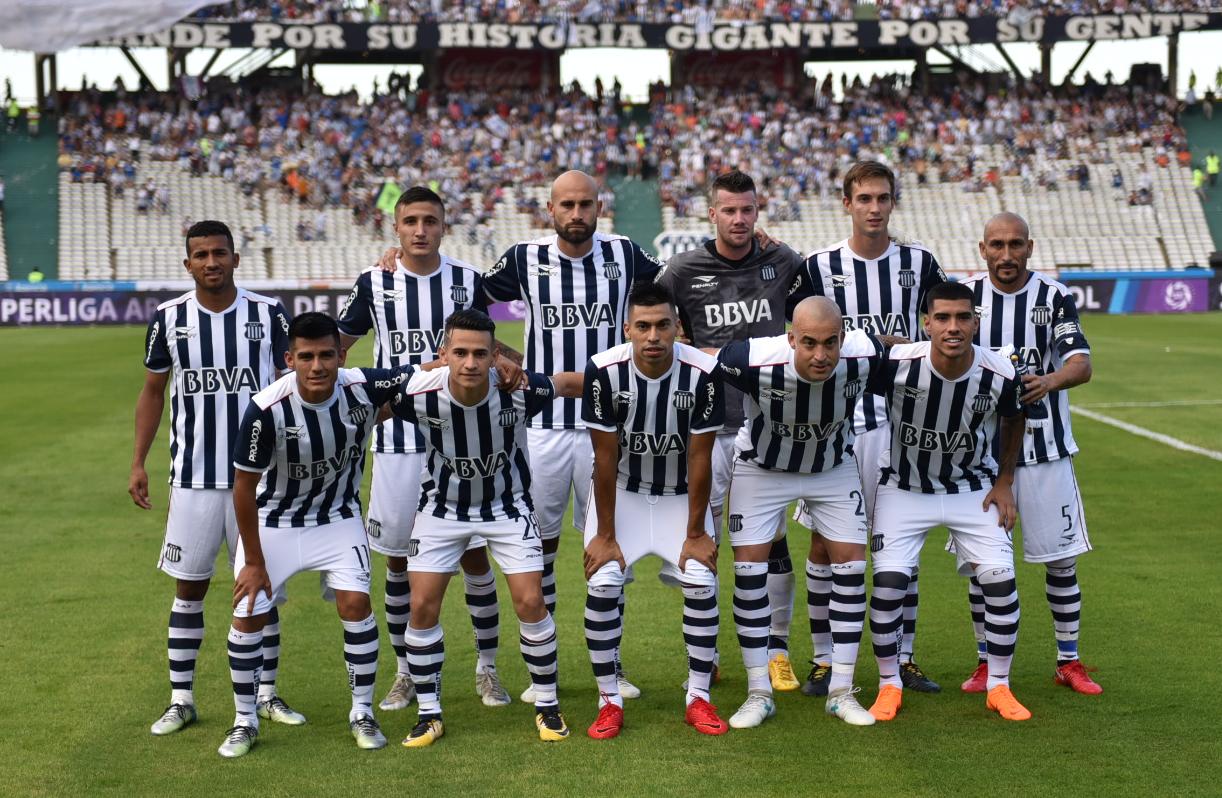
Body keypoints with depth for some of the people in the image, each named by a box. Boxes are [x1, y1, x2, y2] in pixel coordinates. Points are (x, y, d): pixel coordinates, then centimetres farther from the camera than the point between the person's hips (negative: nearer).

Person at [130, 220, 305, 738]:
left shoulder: (269, 315, -2)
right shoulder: (168, 319, 1)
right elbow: (152, 391, 11)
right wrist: (138, 462, 5)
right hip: (193, 478, 0)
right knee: (189, 587, 4)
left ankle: (267, 694, 18)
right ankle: (181, 699, 14)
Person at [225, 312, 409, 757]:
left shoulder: (364, 388, -24)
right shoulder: (267, 409, -30)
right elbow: (244, 487, -18)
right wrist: (254, 561, -11)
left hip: (337, 518, 1)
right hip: (273, 521, -1)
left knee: (355, 602, -13)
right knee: (248, 615, -3)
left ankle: (362, 714, 6)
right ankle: (244, 722, 18)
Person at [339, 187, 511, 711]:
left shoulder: (468, 281, 2)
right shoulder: (374, 284, 1)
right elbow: (336, 347, 12)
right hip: (396, 440, 0)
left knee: (475, 553, 1)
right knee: (398, 559, 6)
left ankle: (487, 668, 16)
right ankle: (405, 674, 20)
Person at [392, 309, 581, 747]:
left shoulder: (520, 390, -28)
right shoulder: (420, 394, -28)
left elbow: (572, 383, -7)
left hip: (508, 504, -1)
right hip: (443, 507, 1)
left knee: (530, 603, -7)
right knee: (422, 606, -5)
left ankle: (547, 704, 14)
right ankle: (429, 714, 12)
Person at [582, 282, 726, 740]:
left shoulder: (703, 373, -25)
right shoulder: (605, 371, -25)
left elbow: (700, 457, -16)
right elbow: (605, 458, -16)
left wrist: (695, 532, -11)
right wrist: (605, 534, -12)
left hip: (681, 494, 0)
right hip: (622, 491, 0)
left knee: (702, 583, -13)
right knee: (602, 583, -14)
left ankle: (698, 699, 3)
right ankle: (609, 702, 0)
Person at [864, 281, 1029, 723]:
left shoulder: (1000, 374, -20)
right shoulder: (897, 363, -27)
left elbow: (1013, 420, 4)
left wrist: (1004, 480, 3)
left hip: (973, 488, 2)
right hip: (904, 487, -1)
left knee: (1001, 580, -7)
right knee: (889, 582, -12)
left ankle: (999, 687, 12)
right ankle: (889, 685, 9)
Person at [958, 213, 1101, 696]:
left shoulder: (1054, 297, -2)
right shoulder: (963, 295, 1)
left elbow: (1082, 364, -13)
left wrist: (1050, 381, -33)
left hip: (1044, 447, -1)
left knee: (1061, 557, 3)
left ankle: (1068, 663, 17)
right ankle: (987, 663, 18)